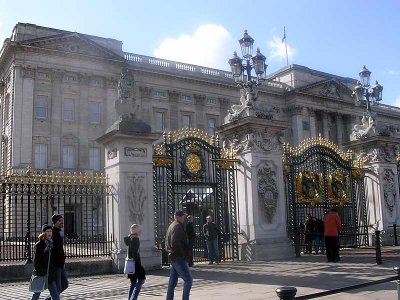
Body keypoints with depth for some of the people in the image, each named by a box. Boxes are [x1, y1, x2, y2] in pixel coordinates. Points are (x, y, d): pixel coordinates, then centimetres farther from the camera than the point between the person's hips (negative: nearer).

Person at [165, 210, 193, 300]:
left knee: (172, 282, 12)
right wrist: (183, 253, -15)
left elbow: (168, 242, 23)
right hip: (179, 258, -10)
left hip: (172, 257, 10)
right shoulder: (178, 226, -13)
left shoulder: (171, 226, 18)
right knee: (188, 279, -5)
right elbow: (175, 243, -24)